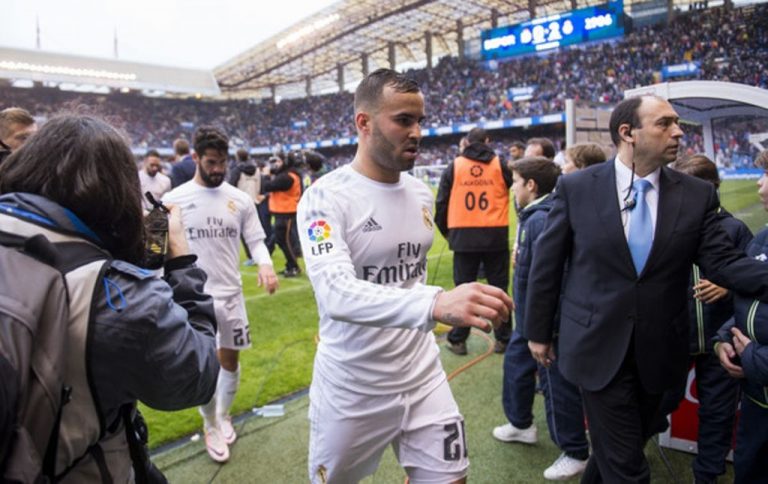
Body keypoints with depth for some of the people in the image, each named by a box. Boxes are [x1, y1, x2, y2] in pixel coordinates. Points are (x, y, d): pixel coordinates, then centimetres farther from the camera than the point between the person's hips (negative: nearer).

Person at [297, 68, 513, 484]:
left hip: (421, 376, 5)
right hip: (351, 388, -4)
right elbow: (335, 293, -33)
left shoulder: (421, 194, 3)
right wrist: (435, 303, -46)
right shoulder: (325, 197, -17)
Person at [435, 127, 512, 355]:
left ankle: (457, 340, 15)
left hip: (464, 236, 1)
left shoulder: (454, 167, 4)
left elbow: (441, 203, 5)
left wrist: (446, 231, 17)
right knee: (498, 289, 10)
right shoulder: (500, 165, 1)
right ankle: (502, 339, 18)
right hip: (495, 236, 0)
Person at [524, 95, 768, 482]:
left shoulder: (698, 195, 0)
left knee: (617, 450, 22)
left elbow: (721, 260, -4)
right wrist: (538, 331, 1)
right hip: (597, 347, -3)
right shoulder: (576, 187, -8)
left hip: (658, 351, 4)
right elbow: (547, 263, -3)